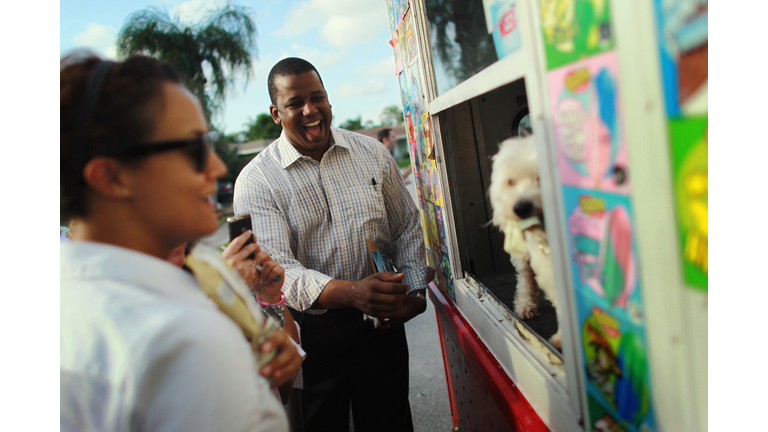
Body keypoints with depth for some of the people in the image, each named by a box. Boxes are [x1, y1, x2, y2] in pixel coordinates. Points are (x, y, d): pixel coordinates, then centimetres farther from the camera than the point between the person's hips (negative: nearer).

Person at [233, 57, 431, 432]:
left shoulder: (372, 154, 3)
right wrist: (351, 292, -33)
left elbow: (407, 228, 9)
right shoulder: (256, 182, -9)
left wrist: (414, 289, -6)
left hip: (382, 323, 3)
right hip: (310, 331, -2)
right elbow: (275, 267, -19)